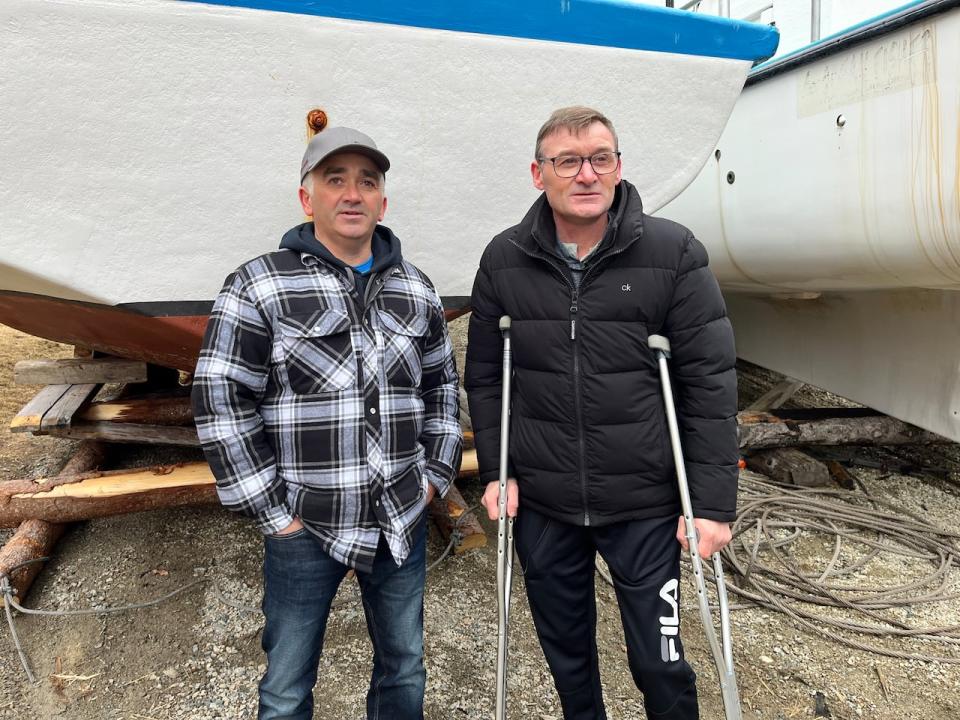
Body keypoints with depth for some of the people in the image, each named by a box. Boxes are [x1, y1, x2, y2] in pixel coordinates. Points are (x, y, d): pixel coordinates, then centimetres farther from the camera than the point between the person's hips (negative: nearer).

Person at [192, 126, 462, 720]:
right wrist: (272, 510, -10)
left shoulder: (417, 291, 5)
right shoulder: (259, 287, -8)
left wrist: (435, 475, 6)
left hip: (403, 521, 4)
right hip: (304, 527, -3)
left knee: (405, 669, 19)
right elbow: (220, 403, -9)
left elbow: (442, 387, 14)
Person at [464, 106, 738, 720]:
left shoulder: (674, 253, -9)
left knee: (659, 660, 11)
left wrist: (714, 504, -10)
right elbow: (484, 376, 6)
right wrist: (496, 472, 2)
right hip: (541, 505, 3)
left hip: (645, 506, -2)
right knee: (566, 655, 21)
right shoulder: (504, 260, -1)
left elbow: (711, 385, -9)